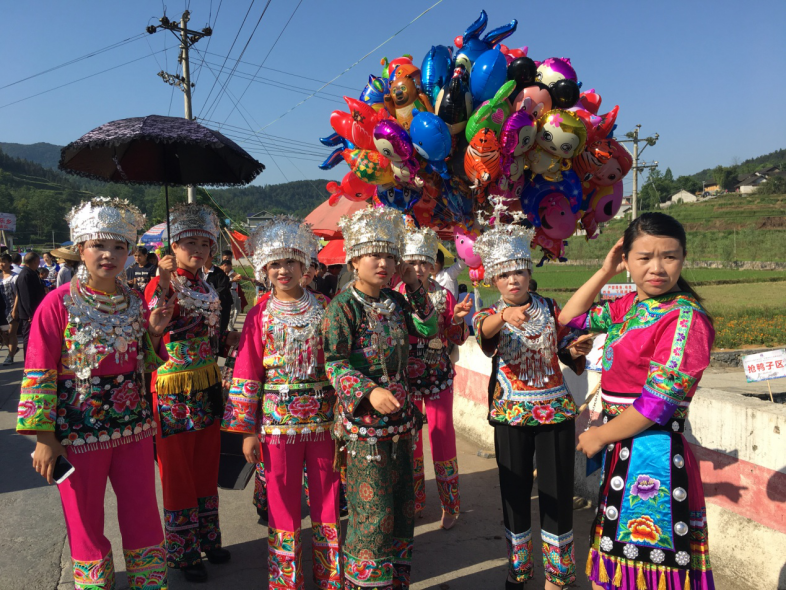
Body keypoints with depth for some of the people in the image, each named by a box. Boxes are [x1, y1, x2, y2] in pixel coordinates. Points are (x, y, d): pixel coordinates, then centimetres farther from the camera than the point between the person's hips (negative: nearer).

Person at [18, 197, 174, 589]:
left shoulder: (135, 302, 2)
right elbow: (39, 373, -10)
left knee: (144, 516, 12)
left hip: (133, 426, 4)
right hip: (77, 431, -3)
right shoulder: (58, 304, -11)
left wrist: (153, 332, -7)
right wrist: (44, 438, -11)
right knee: (85, 523, 13)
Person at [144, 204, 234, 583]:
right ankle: (182, 551, 23)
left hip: (207, 388, 6)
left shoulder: (208, 288, 10)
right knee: (178, 472, 7)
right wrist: (164, 284, -35)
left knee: (207, 468, 17)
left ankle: (208, 538, 33)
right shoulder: (159, 285, -10)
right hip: (173, 392, -6)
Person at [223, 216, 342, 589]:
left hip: (324, 419, 1)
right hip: (278, 422, -1)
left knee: (327, 502, 12)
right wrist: (248, 430, -3)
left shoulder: (323, 309, 1)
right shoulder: (261, 316, -1)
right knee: (283, 506, 10)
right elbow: (246, 374, -1)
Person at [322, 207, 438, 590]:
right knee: (373, 509, -1)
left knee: (402, 502, 16)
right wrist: (369, 392, -32)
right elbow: (334, 362, -18)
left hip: (400, 415, 7)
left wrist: (414, 286, 2)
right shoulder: (343, 307, -13)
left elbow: (429, 330, 9)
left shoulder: (396, 302, 7)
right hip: (363, 419, -7)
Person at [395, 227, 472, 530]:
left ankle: (450, 505, 16)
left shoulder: (444, 295, -1)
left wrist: (458, 318, -19)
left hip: (438, 376, -1)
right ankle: (415, 501, 28)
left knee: (443, 438, -1)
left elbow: (458, 339, 0)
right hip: (405, 375, 2)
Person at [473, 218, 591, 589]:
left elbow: (566, 352, 9)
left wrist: (578, 350, -15)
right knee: (515, 492, 9)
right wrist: (505, 316, -50)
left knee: (558, 492, 5)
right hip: (510, 416, -1)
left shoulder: (550, 308, 3)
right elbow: (484, 331, -29)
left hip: (556, 411, 1)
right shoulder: (489, 315, -4)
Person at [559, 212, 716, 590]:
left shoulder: (686, 318, -19)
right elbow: (569, 318, 16)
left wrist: (599, 436, -9)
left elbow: (657, 403, -21)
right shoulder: (629, 305, 5)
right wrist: (605, 272, 5)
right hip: (619, 449, 7)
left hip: (654, 456, -7)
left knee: (651, 554, 6)